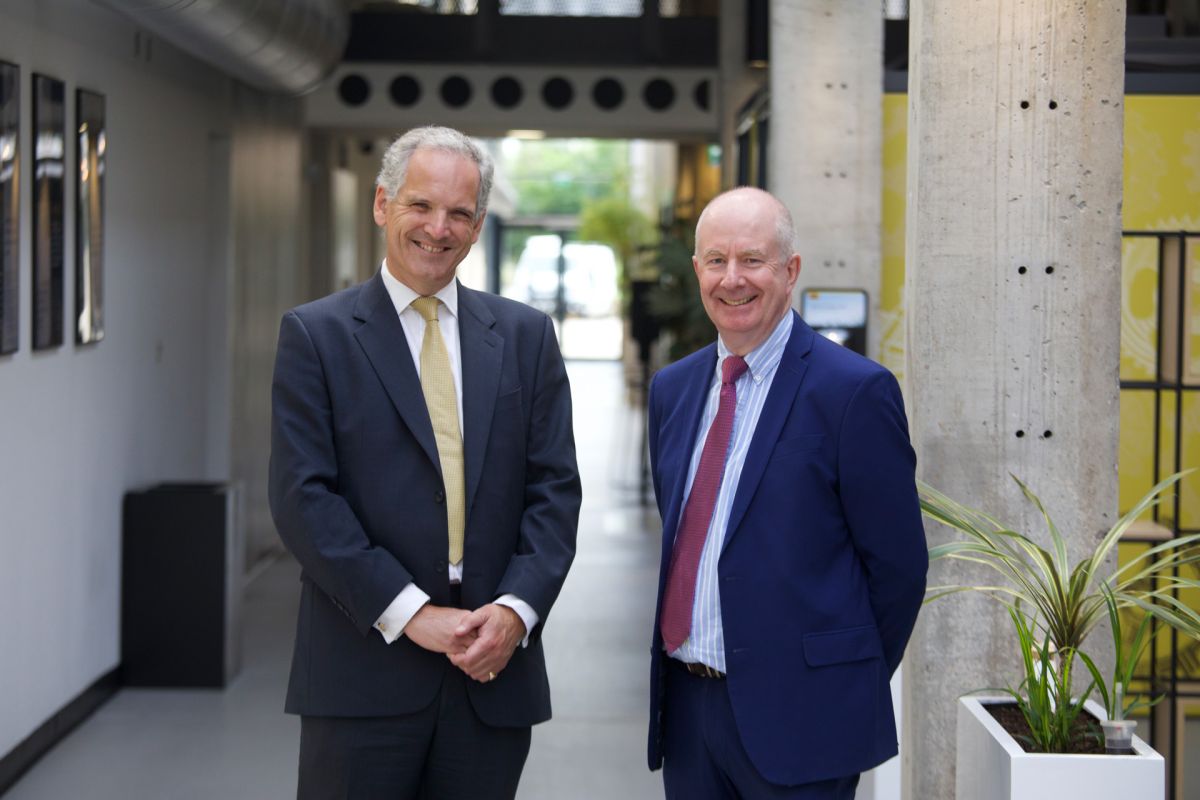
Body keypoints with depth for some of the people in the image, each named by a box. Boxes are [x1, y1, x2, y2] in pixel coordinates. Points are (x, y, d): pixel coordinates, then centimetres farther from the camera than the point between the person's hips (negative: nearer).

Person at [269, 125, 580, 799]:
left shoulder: (526, 336, 10)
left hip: (494, 666, 3)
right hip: (364, 673, -2)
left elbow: (555, 489, 6)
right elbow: (303, 496, -7)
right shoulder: (316, 334, 0)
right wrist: (409, 613, -13)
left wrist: (516, 608, -10)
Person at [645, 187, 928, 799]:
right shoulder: (672, 389, 10)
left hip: (795, 713, -6)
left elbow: (897, 563, -7)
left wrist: (846, 682, 1)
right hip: (686, 703, 6)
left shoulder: (855, 391, -11)